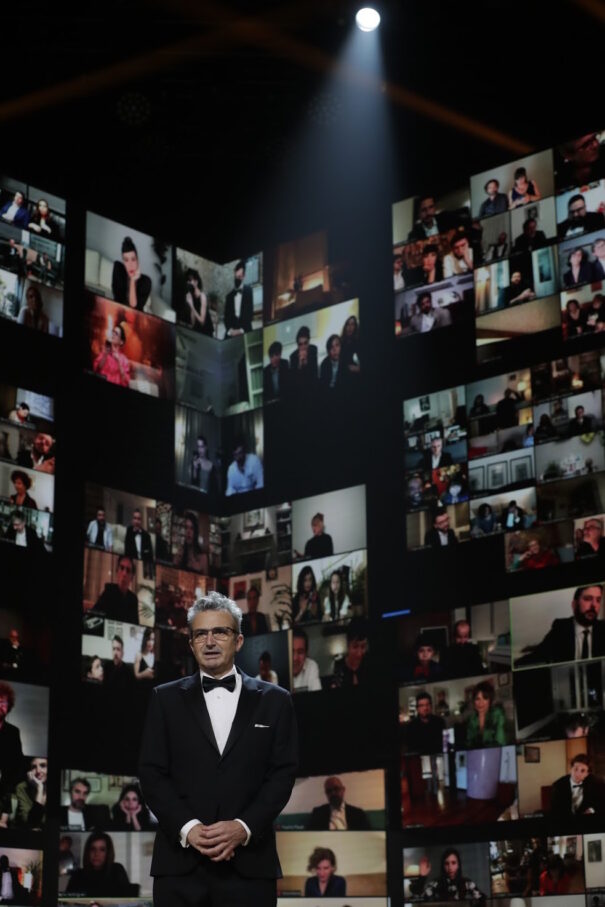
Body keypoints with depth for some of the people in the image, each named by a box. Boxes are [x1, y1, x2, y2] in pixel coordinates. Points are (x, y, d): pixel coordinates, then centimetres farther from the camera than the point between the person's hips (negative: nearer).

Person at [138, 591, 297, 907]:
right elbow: (152, 773, 4)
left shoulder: (274, 701, 10)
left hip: (249, 863, 0)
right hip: (180, 861, 0)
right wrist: (187, 828, -11)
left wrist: (244, 827, -11)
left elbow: (283, 773, 3)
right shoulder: (166, 699, 10)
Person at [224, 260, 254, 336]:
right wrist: (229, 330, -7)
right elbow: (226, 316, 11)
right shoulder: (230, 295, 14)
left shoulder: (248, 291, 5)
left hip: (245, 333, -2)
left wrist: (241, 330, -9)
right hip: (231, 334, 2)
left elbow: (250, 313, 0)